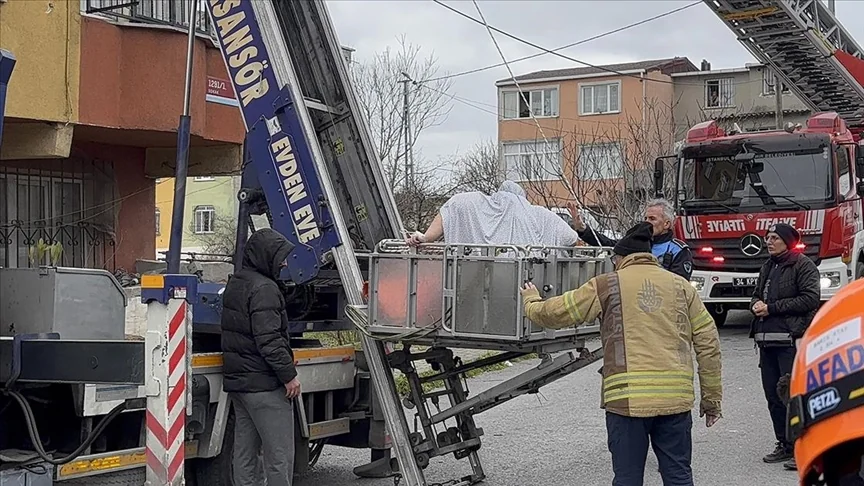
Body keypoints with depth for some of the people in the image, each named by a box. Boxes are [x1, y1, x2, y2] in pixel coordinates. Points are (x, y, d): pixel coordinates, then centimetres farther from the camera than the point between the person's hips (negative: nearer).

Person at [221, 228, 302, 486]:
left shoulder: (234, 284, 15)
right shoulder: (264, 289, -16)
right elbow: (269, 340, -22)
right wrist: (289, 375, -16)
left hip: (236, 380, 10)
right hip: (264, 384, -10)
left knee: (245, 452, 13)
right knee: (279, 455, -5)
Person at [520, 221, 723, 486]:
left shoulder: (606, 286, 4)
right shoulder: (681, 286, 12)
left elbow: (554, 314, 10)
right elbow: (709, 344, 11)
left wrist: (531, 302, 33)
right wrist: (712, 398, 18)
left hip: (627, 400, -3)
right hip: (676, 400, 3)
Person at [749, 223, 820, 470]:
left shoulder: (803, 265, -4)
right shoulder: (768, 266, 20)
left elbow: (810, 299, -13)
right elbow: (756, 295, 27)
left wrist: (771, 308, -13)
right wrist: (756, 305, 2)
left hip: (791, 340, -8)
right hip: (767, 340, 8)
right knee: (773, 394, 10)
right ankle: (784, 445, 19)